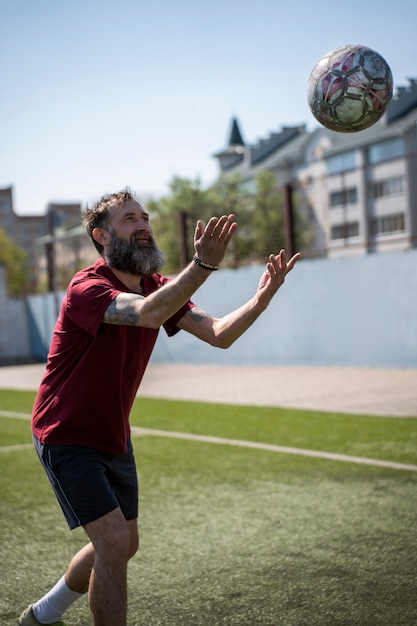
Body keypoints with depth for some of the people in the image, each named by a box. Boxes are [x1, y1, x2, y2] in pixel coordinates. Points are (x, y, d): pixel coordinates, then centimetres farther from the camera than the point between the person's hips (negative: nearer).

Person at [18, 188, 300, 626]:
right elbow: (148, 314, -45)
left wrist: (261, 298, -26)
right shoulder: (88, 287, -24)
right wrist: (203, 264, -57)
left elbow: (219, 334, -9)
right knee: (114, 542, -17)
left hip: (113, 438, 9)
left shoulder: (159, 288, 2)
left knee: (122, 545, 18)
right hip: (67, 438, -8)